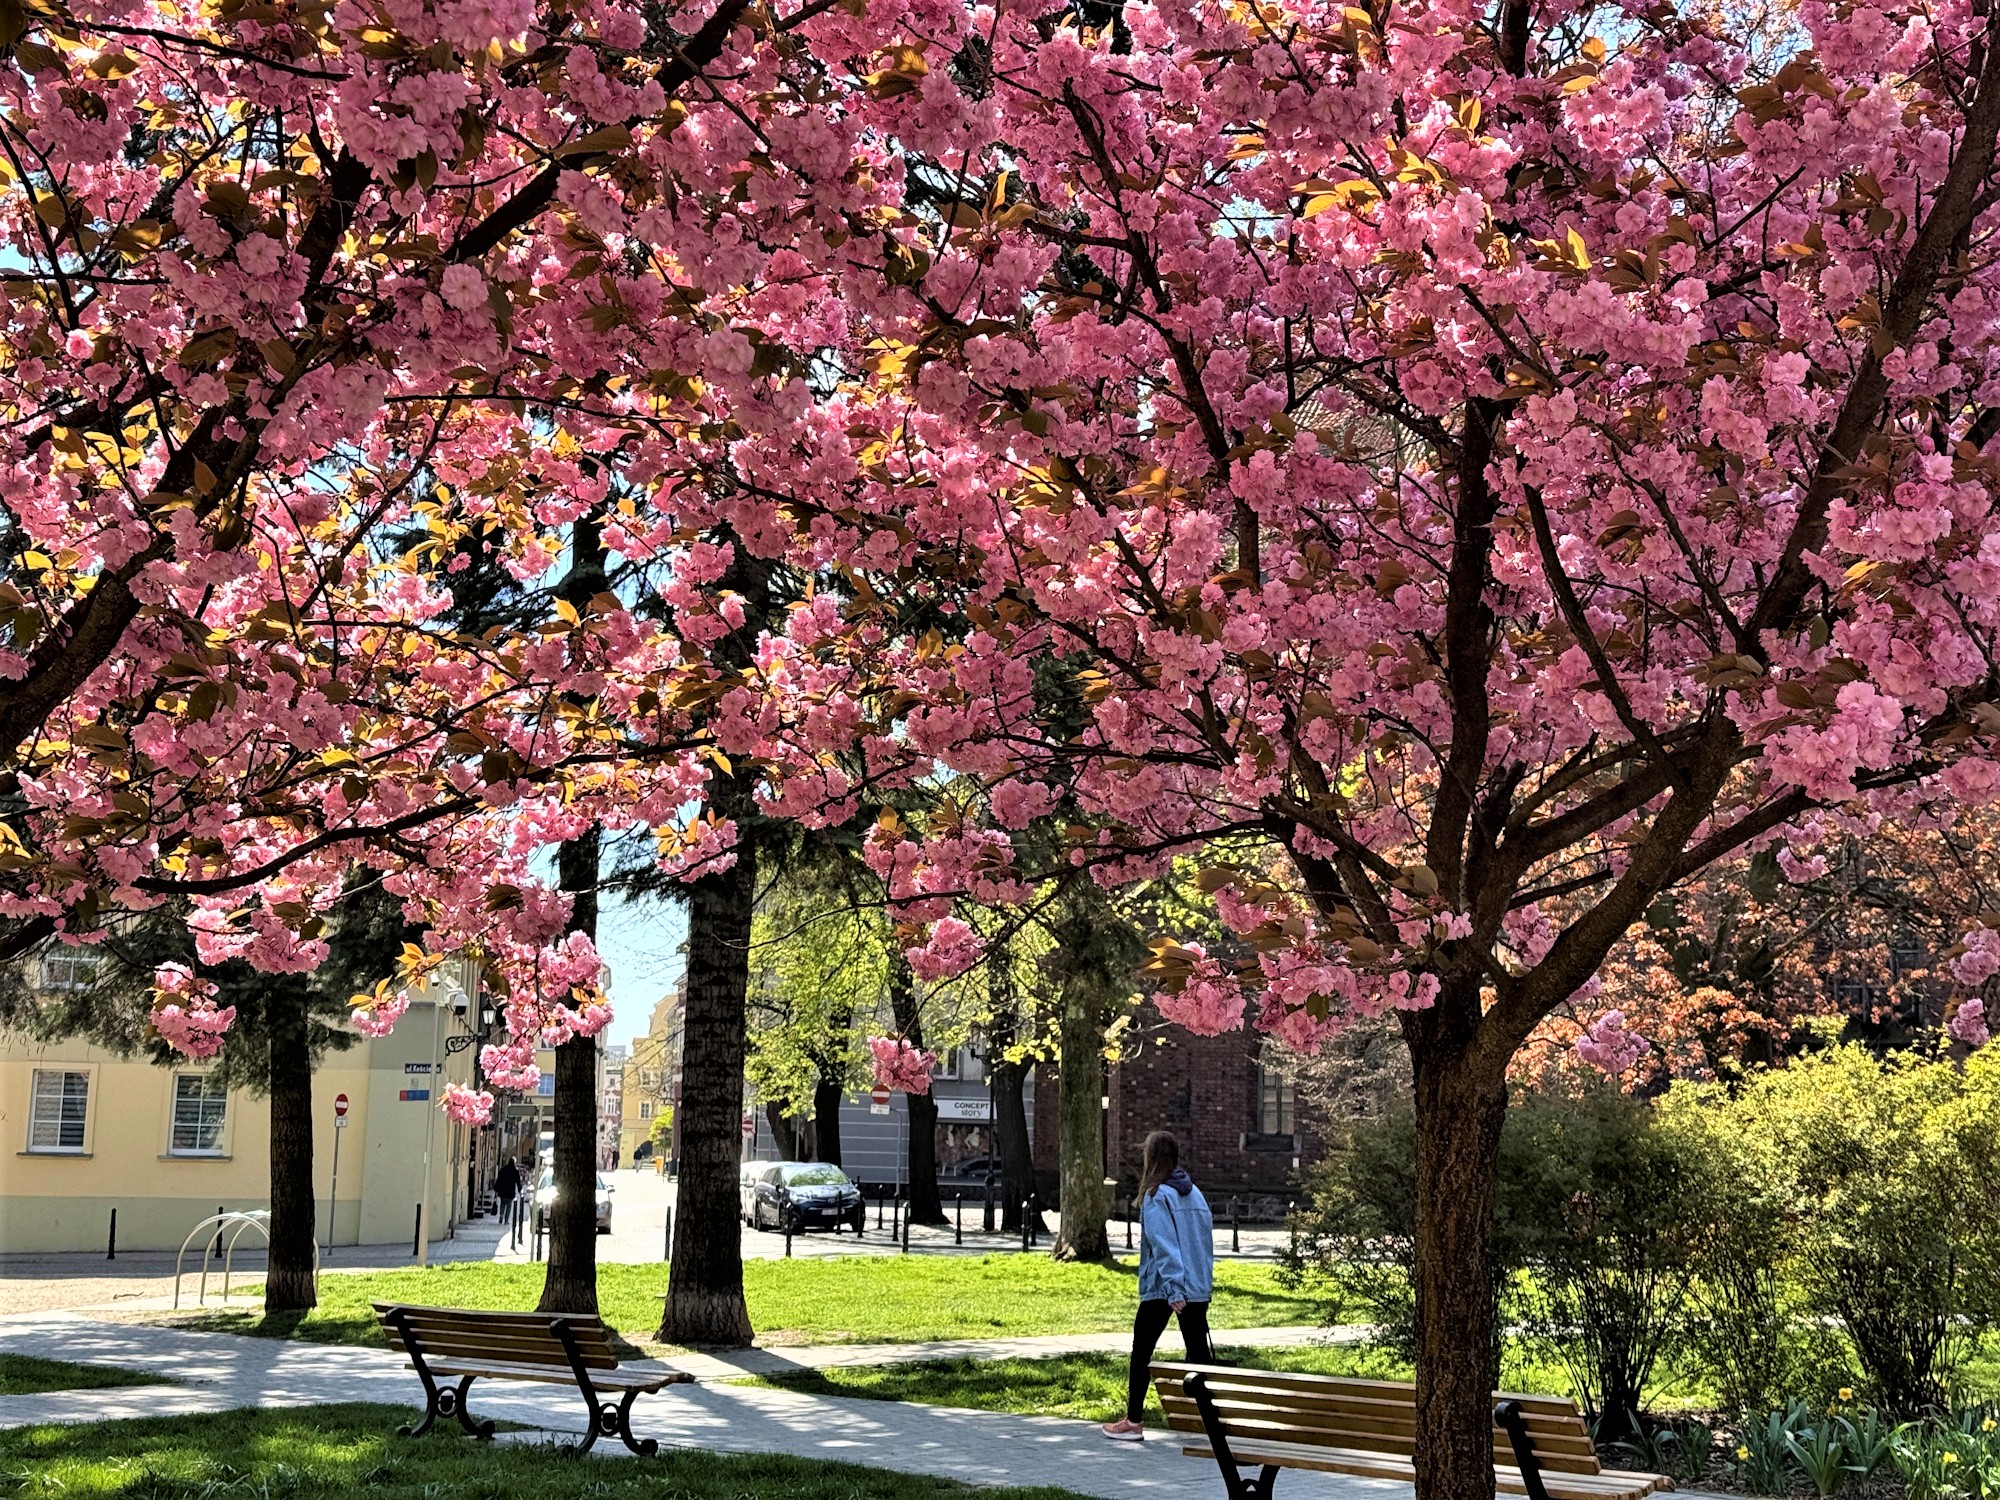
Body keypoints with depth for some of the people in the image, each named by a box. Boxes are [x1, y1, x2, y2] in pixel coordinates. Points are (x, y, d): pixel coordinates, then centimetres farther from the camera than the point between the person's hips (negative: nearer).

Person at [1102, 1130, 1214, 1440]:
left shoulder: (1156, 1196, -10)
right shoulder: (1195, 1193, 11)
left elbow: (1164, 1244, -17)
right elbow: (1207, 1237, 13)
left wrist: (1172, 1291, -21)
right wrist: (1203, 1279, 17)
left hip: (1162, 1289, -6)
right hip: (1199, 1287, 6)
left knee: (1141, 1351, 7)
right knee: (1199, 1352, 7)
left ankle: (1132, 1422, 13)